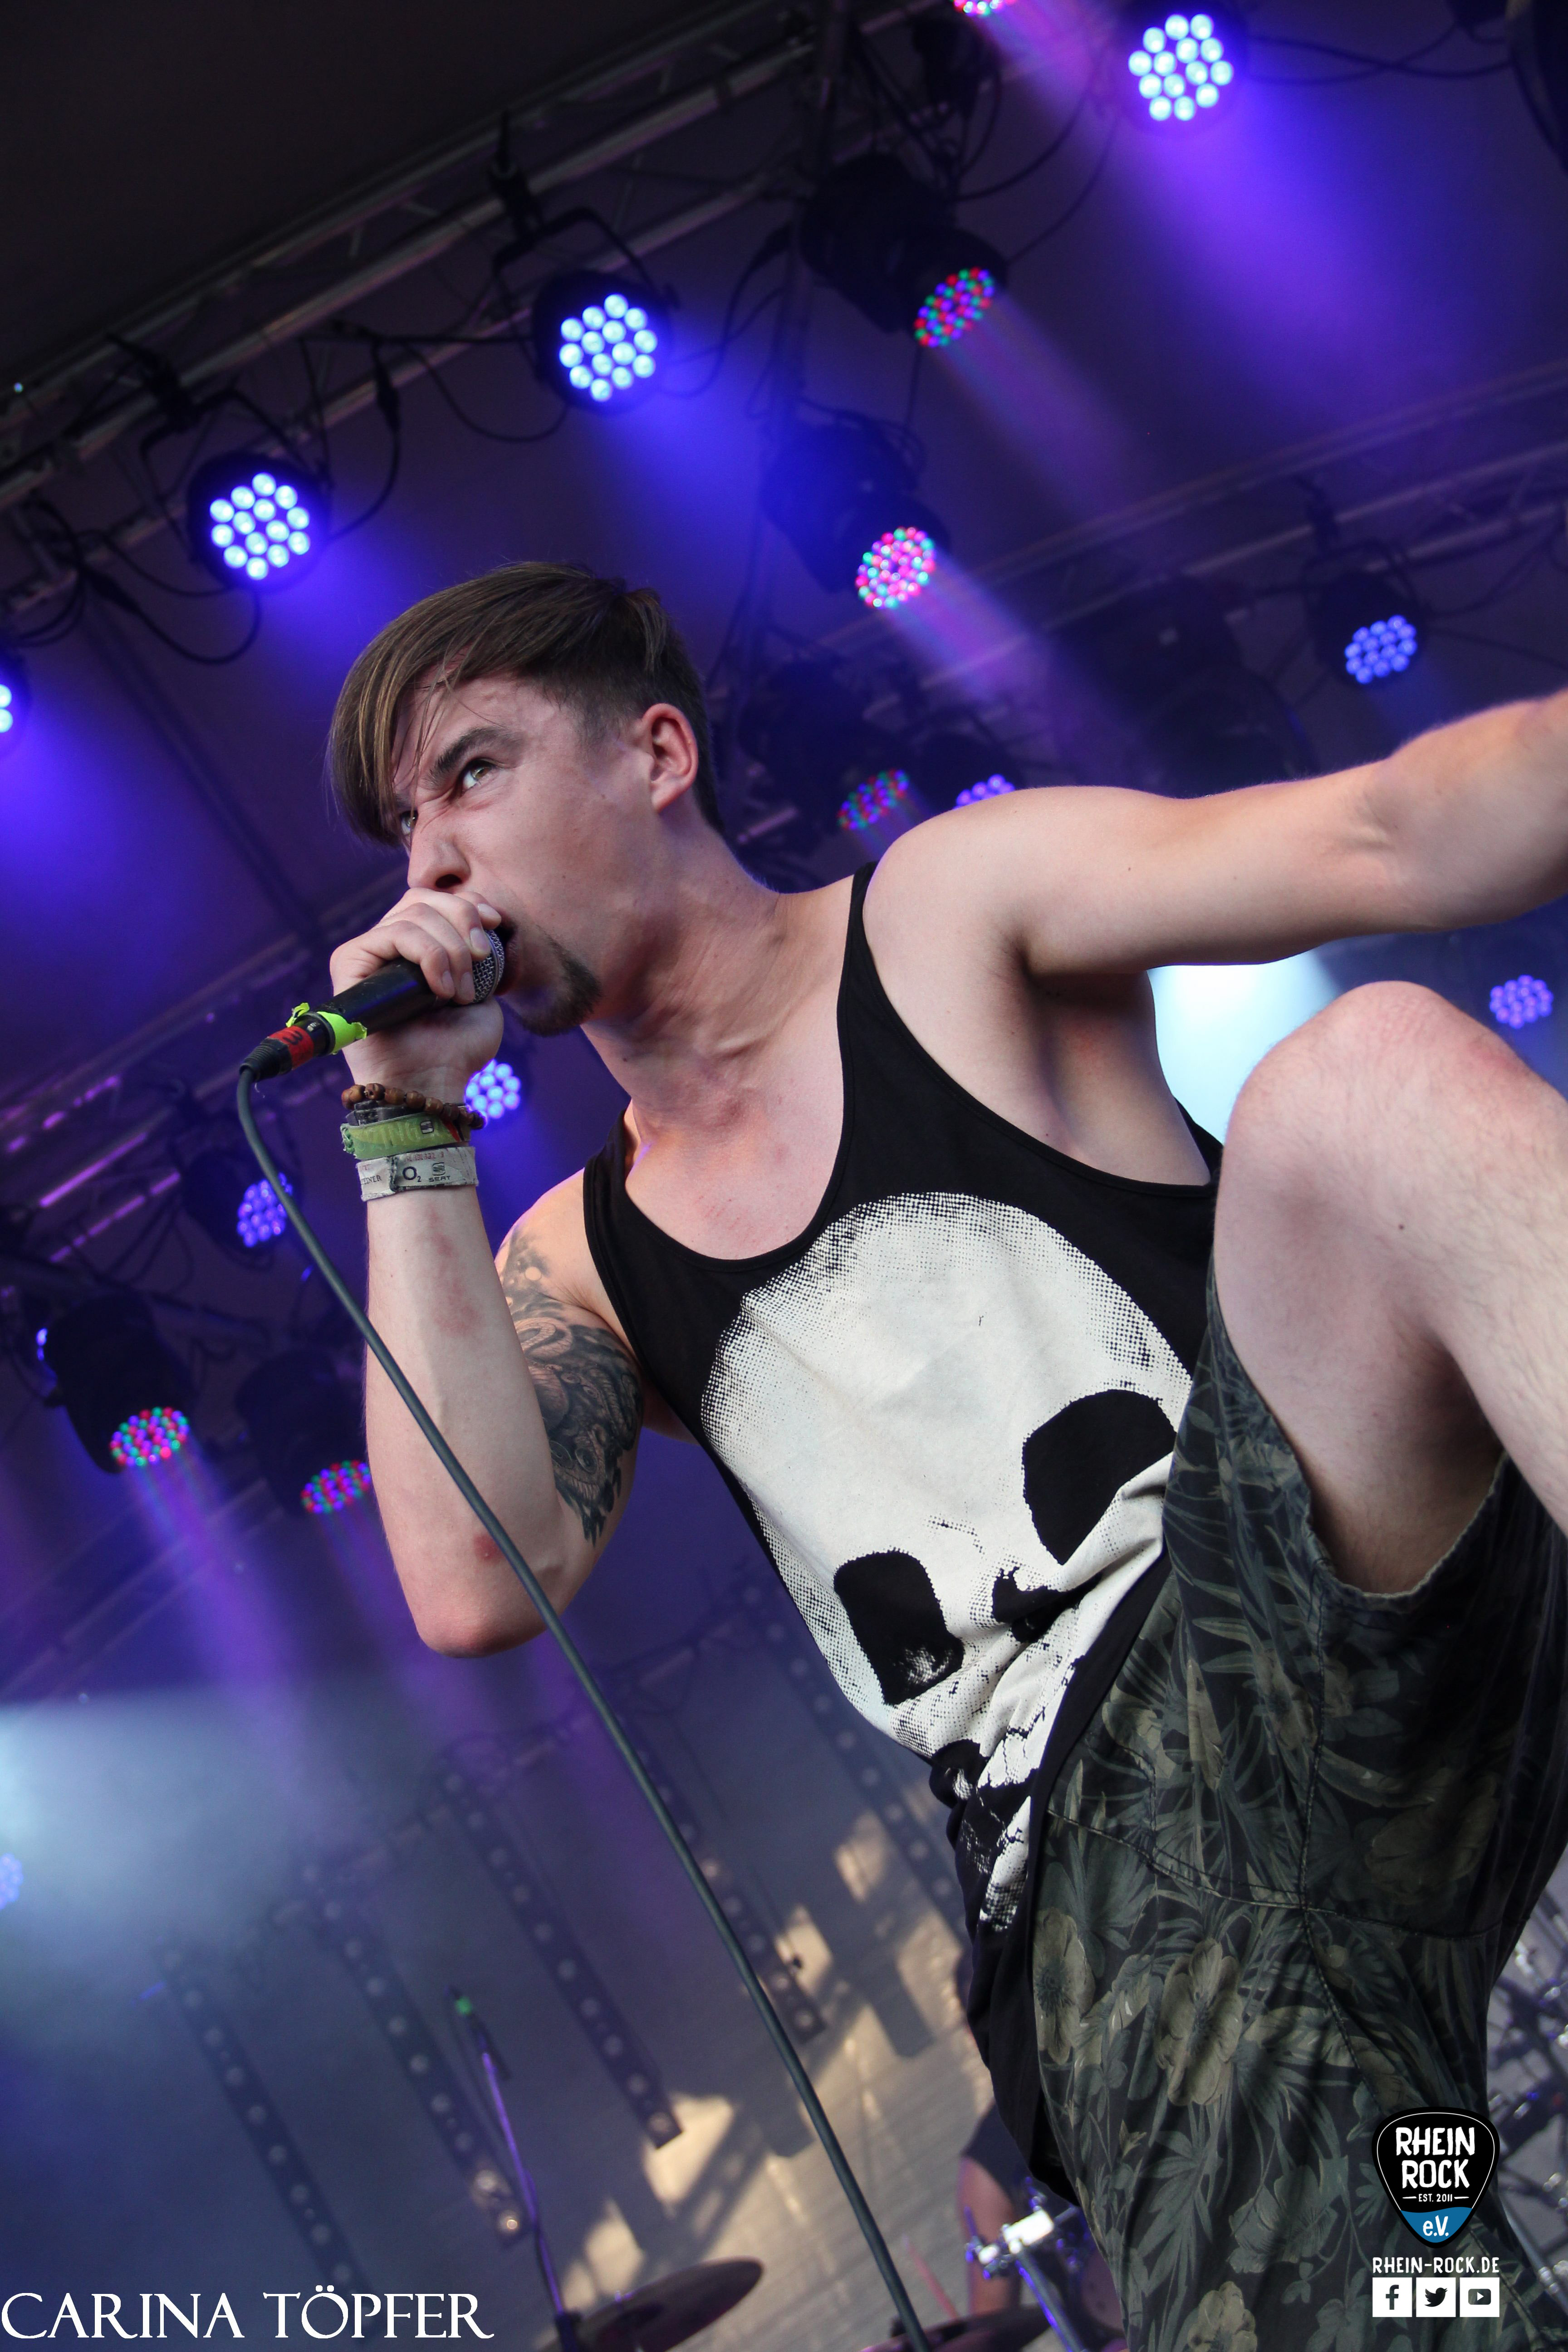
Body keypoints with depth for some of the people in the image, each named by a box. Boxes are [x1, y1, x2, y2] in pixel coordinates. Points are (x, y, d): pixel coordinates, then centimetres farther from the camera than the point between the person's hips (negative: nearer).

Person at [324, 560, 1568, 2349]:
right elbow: (478, 1587, 3)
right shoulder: (574, 1263, 22)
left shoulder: (950, 914, 11)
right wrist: (411, 1132, 6)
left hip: (1330, 1576, -1)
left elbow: (1393, 837, -5)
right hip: (1089, 1828, 1)